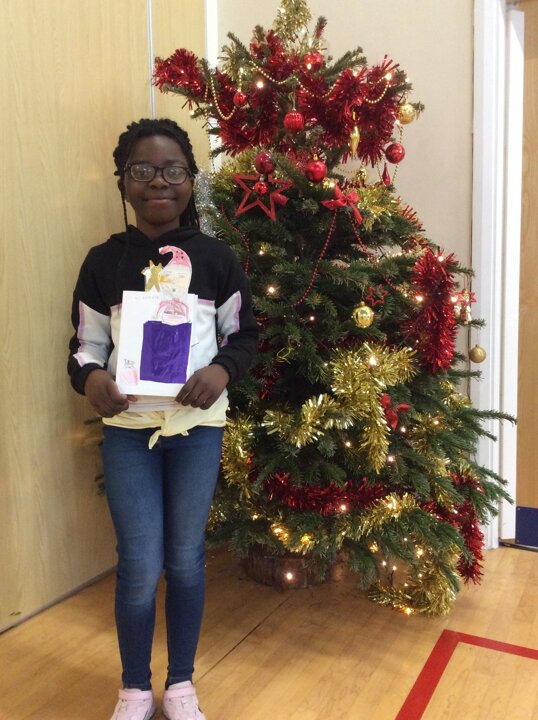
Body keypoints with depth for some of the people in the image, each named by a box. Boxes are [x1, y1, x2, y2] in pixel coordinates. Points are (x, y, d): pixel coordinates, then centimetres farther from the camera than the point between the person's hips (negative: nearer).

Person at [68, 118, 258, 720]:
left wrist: (221, 371, -15)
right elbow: (85, 345, 4)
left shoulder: (216, 258, 0)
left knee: (186, 561, 12)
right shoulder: (104, 260, 0)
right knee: (140, 567, 4)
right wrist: (91, 379, -19)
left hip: (198, 427, 1)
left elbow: (243, 336, 6)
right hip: (126, 429, 0)